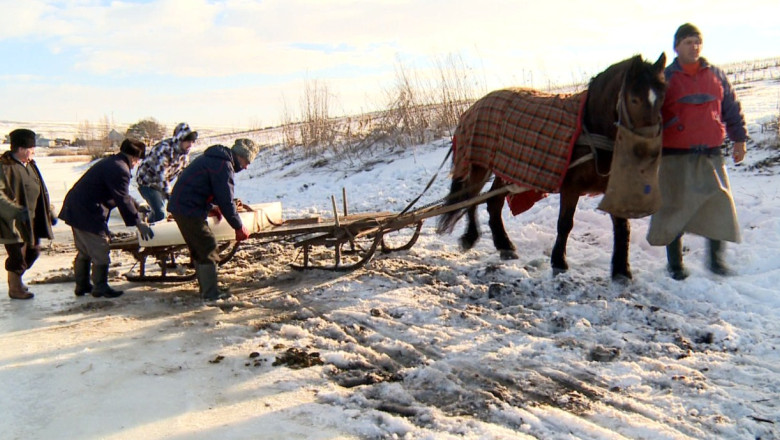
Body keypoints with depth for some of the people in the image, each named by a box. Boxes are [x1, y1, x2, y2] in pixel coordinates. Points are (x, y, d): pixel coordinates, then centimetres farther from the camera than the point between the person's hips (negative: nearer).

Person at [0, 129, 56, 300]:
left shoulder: (30, 165, 9)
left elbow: (41, 191, 17)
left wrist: (49, 212, 16)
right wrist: (16, 211, -39)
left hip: (31, 220, 9)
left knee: (33, 251, 19)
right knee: (17, 256, 1)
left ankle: (16, 280, 40)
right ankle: (15, 289, 21)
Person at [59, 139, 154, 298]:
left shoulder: (110, 162, 15)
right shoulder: (120, 170, -18)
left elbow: (121, 195, 26)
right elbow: (123, 200, -19)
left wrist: (136, 206, 32)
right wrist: (139, 223, -13)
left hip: (75, 210, 11)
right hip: (88, 214, -11)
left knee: (84, 251, 19)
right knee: (100, 252, 0)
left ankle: (82, 285, 28)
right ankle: (100, 287, 9)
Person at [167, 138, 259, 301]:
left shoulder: (214, 158, 16)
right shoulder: (223, 166, -17)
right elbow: (226, 200, -18)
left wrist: (212, 205, 28)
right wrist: (239, 227, -10)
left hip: (180, 205, 11)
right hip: (189, 209, -11)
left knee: (198, 248, 17)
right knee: (208, 249, -5)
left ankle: (205, 287, 26)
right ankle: (210, 293, -1)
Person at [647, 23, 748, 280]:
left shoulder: (717, 76, 9)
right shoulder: (665, 78, 0)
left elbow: (732, 110, 14)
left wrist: (739, 139, 10)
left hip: (711, 155, 3)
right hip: (675, 156, -3)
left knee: (719, 206, 3)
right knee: (674, 210, 3)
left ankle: (715, 258, 20)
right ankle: (675, 263, 17)